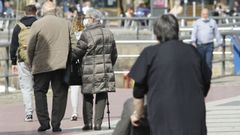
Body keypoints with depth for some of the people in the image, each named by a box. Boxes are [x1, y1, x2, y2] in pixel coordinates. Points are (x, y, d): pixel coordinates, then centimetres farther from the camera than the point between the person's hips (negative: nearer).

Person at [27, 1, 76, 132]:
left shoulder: (37, 24, -1)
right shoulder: (66, 23, 7)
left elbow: (31, 47, -2)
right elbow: (74, 44, 6)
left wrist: (31, 64, 11)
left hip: (42, 65, -2)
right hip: (61, 65, 2)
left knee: (40, 92, 8)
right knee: (60, 94, 6)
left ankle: (44, 121, -1)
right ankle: (56, 124, 3)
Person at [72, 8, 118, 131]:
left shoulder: (86, 34, -9)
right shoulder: (108, 33, 10)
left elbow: (77, 52, -5)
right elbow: (114, 54, 17)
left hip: (90, 71, -4)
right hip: (106, 69, 4)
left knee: (88, 97, 6)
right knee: (101, 96, 6)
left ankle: (88, 123, 3)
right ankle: (98, 123, 2)